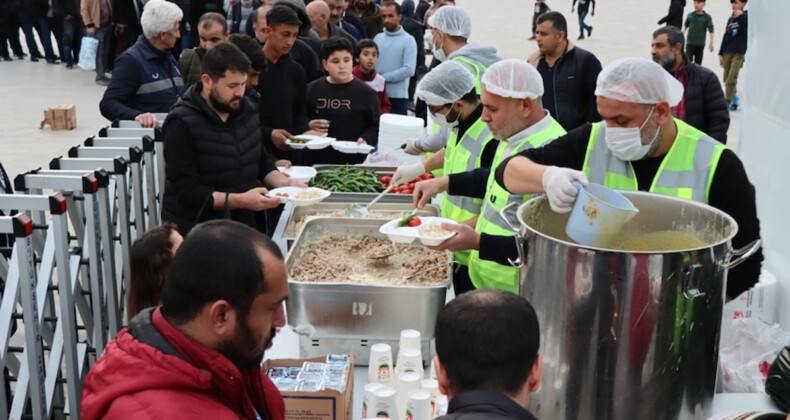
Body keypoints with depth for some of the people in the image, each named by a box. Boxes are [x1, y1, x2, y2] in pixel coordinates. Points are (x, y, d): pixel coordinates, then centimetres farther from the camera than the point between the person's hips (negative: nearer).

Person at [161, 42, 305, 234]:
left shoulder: (246, 109, 3)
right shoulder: (182, 124, -17)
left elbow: (261, 162, 15)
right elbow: (187, 191, -20)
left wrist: (284, 182, -4)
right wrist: (240, 200, -30)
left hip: (243, 226, 6)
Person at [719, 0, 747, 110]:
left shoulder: (746, 16, -2)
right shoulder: (730, 19, 15)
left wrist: (742, 15, -25)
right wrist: (721, 53, 14)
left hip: (739, 53, -6)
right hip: (727, 53, 6)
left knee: (731, 79, -11)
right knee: (726, 79, 9)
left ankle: (726, 104, -10)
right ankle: (733, 98, 29)